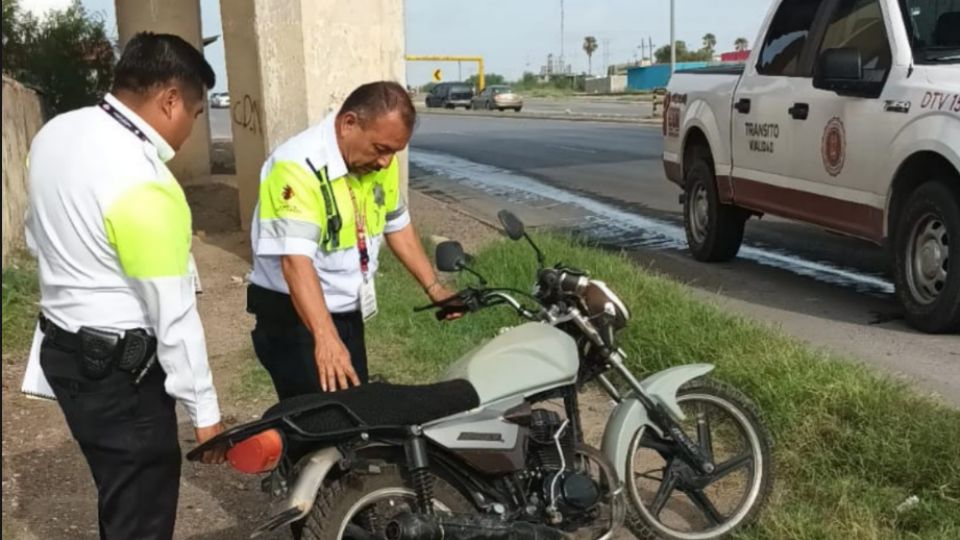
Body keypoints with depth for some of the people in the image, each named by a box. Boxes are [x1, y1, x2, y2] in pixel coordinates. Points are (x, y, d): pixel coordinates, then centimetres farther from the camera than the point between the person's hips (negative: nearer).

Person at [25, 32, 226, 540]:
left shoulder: (56, 132, 0)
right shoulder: (145, 187, -27)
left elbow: (39, 233, 15)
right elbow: (173, 315, -23)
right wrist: (204, 411, -14)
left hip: (62, 346, 9)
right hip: (118, 369, -9)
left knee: (120, 490, 25)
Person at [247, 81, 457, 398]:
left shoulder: (380, 162, -1)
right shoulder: (297, 166, -27)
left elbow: (396, 225, 12)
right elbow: (296, 260, -36)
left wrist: (434, 288, 5)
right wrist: (326, 337, -47)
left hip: (348, 311, 8)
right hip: (294, 317, -8)